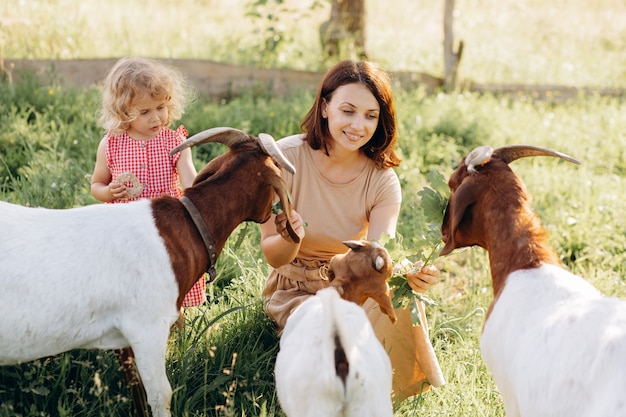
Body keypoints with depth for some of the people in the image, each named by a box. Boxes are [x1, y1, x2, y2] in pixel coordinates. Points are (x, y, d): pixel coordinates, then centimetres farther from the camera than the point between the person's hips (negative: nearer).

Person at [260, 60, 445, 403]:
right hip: (294, 292, -2)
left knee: (398, 304, -30)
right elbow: (272, 256, -14)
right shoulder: (286, 157, -17)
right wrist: (290, 239, -39)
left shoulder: (382, 179, -10)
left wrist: (409, 274, -46)